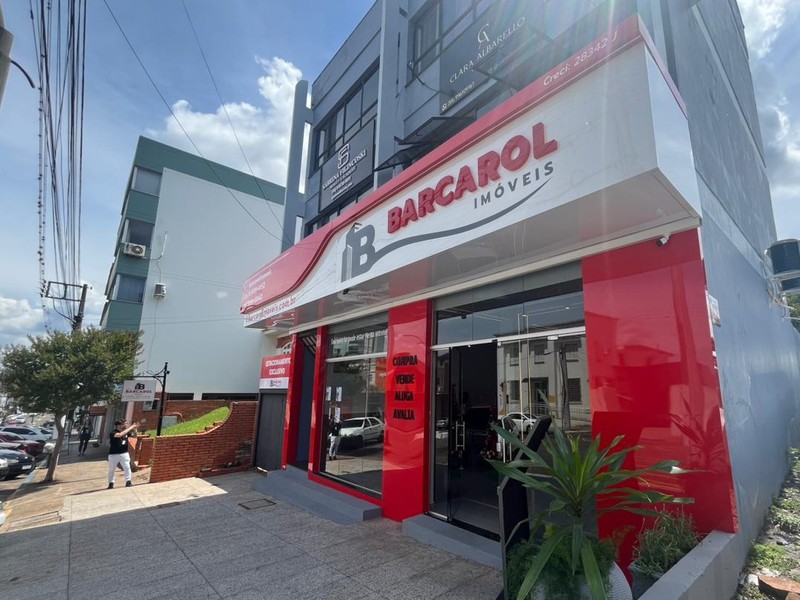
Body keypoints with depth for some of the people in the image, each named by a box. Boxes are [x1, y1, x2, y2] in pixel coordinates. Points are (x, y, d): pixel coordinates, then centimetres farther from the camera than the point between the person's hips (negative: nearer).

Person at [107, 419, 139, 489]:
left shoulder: (126, 432, 1)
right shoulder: (113, 433, -16)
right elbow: (120, 435, -36)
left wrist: (134, 429, -8)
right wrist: (130, 427, -33)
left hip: (124, 453, 3)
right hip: (113, 454, -3)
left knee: (127, 467, -7)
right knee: (111, 469, 12)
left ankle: (128, 481, -3)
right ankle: (111, 483, 27)